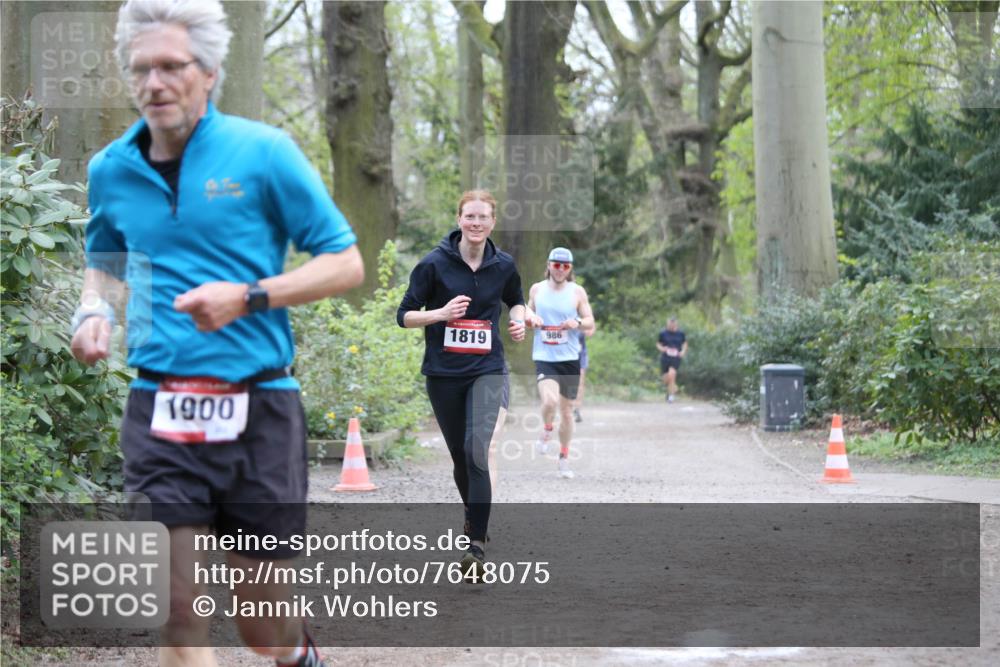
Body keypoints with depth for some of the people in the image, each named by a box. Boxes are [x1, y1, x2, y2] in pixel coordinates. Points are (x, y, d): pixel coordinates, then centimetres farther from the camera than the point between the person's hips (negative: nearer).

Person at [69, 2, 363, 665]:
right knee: (179, 613, -8)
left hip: (258, 410, -2)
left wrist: (249, 298, -15)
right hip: (158, 410, 2)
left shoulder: (263, 152, -4)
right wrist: (93, 310, 4)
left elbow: (346, 263, -2)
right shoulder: (112, 169, 7)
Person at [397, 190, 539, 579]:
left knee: (477, 449, -19)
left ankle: (477, 546, -19)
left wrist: (520, 319, 1)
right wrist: (442, 313, -19)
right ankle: (473, 516, 40)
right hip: (443, 373, 0)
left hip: (487, 371, 0)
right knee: (459, 455, 11)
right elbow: (404, 315, -3)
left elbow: (516, 301, 23)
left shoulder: (503, 265, 2)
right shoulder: (434, 264, -6)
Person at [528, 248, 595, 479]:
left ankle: (564, 459, 24)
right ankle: (546, 431, 7)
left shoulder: (577, 292, 1)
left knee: (566, 411, 7)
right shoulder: (537, 289, 6)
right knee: (549, 401, -26)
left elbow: (590, 322, 4)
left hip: (570, 358, 1)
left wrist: (578, 323, -19)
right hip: (544, 357, -1)